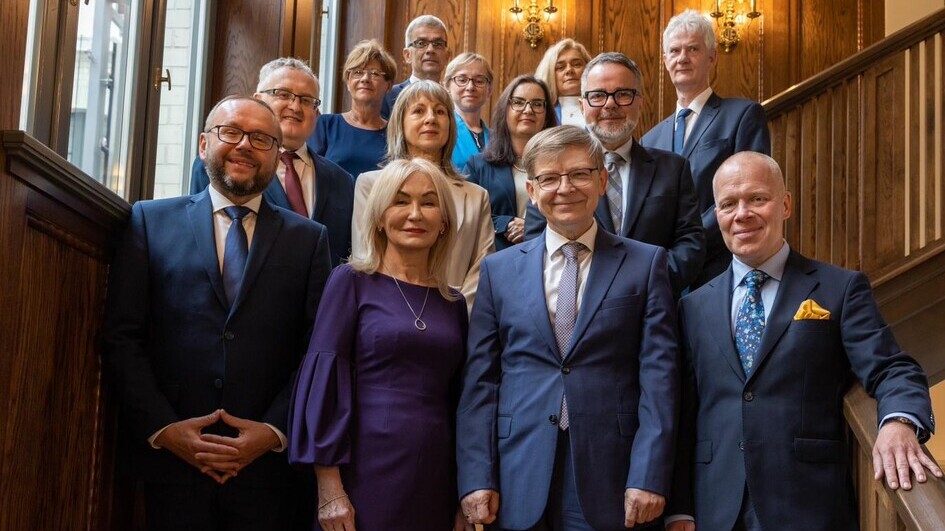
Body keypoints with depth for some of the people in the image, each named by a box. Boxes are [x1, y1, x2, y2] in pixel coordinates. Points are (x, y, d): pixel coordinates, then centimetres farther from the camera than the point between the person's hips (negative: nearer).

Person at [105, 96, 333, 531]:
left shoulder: (308, 239, 8)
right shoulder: (151, 221, 7)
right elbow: (121, 337, 1)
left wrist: (275, 431, -9)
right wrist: (162, 427, -9)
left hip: (270, 466, 0)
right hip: (172, 461, 0)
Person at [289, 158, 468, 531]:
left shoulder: (453, 303, 11)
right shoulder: (352, 280, -1)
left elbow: (458, 403, 13)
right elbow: (323, 379, -7)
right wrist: (328, 488, -14)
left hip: (435, 482, 4)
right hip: (366, 474, -4)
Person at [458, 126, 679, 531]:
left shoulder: (646, 264, 4)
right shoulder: (498, 270, 9)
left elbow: (658, 375, -2)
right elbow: (479, 381, 5)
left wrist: (649, 477, -11)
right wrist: (476, 479, -4)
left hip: (610, 481, -1)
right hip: (518, 483, 2)